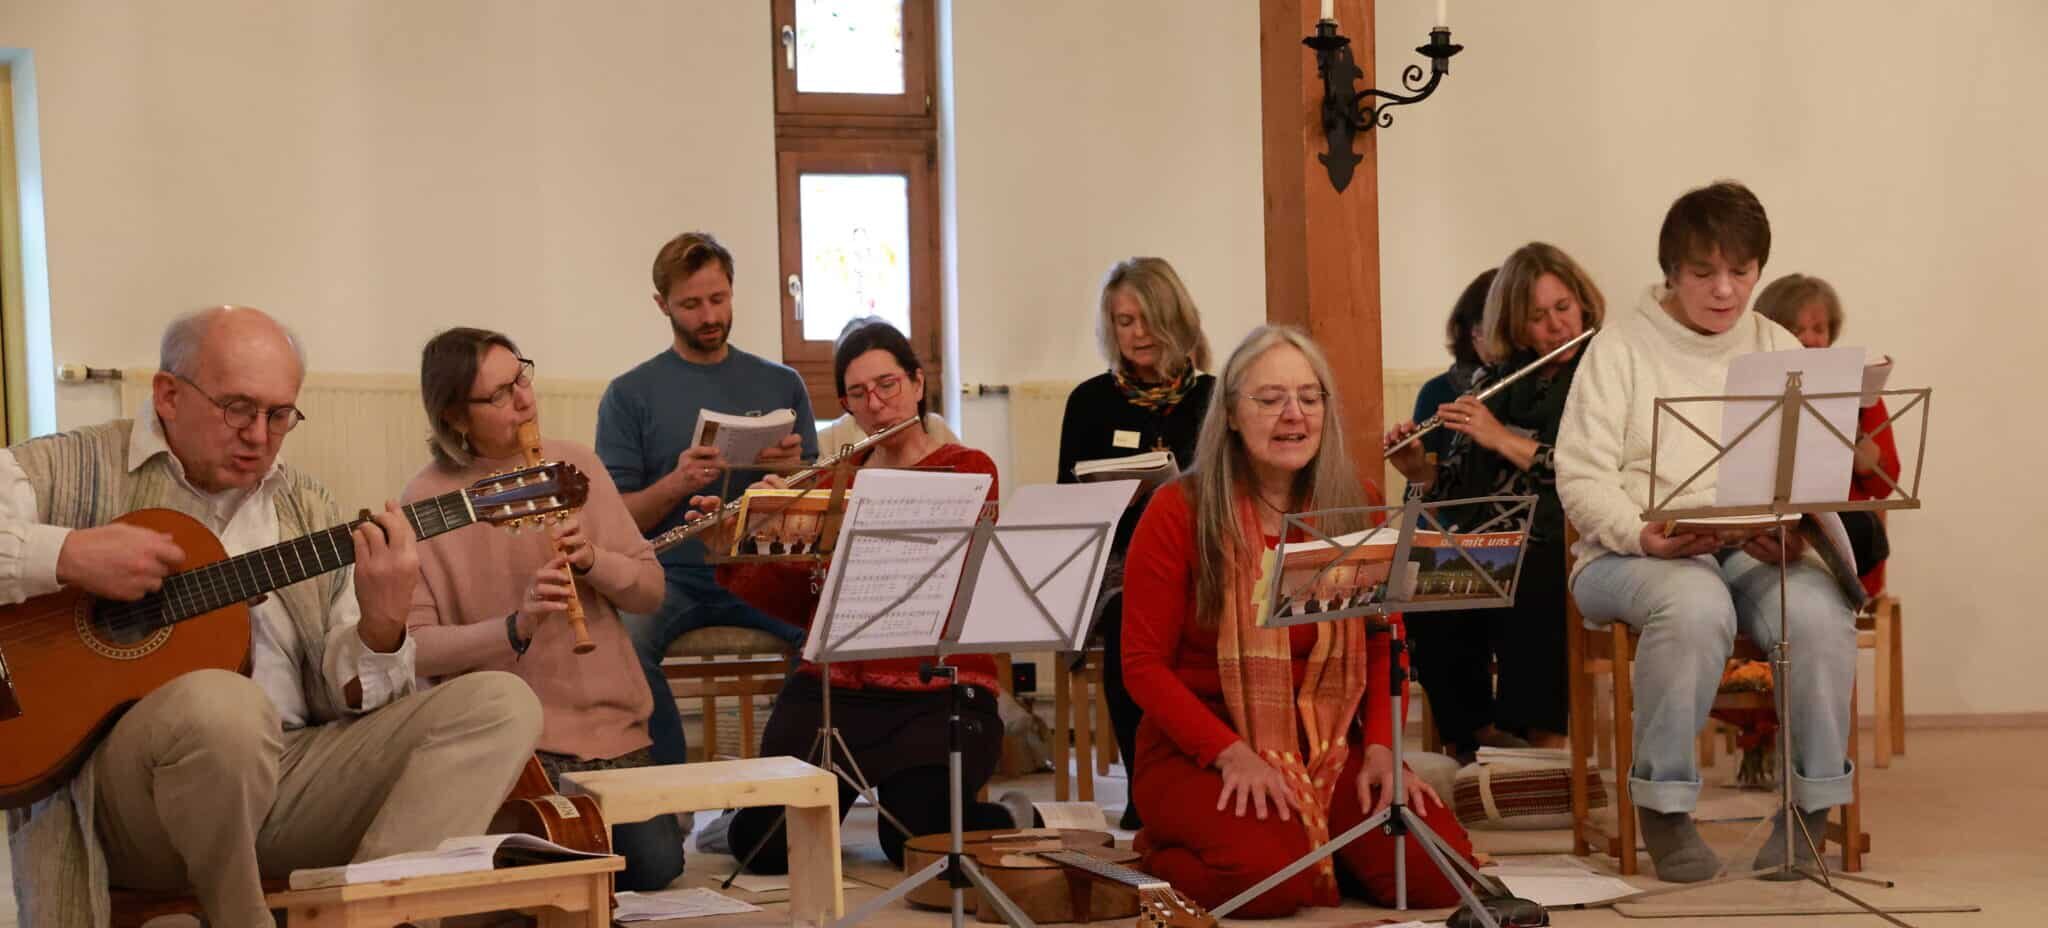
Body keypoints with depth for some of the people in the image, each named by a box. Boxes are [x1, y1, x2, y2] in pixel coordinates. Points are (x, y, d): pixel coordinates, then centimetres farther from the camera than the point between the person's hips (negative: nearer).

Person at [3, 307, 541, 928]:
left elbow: (349, 695, 12)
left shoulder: (308, 510, 17)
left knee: (502, 704, -10)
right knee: (223, 705, -39)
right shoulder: (77, 470, 5)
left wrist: (381, 625, -10)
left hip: (291, 778, 5)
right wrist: (67, 555, -19)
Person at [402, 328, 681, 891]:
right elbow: (413, 647, -13)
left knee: (654, 865, -7)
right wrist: (515, 626, -26)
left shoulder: (577, 466, 4)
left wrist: (593, 561, -14)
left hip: (610, 720, 4)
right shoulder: (427, 500, -8)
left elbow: (651, 590, 6)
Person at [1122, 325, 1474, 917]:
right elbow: (1144, 663, -8)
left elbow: (1382, 646, 8)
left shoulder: (1357, 508, 5)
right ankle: (1162, 852, 5)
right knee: (1272, 876, -30)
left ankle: (1309, 844, 14)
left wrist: (1380, 746, -9)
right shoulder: (1180, 510, -7)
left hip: (1330, 746, 4)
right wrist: (1233, 753, -19)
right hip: (1201, 750, -3)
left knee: (1437, 870, -18)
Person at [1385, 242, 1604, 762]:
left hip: (1561, 546, -4)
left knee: (1526, 589, -37)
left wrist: (1504, 439, -13)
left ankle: (1544, 742, -28)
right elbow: (1458, 488, 18)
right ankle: (1477, 738, -12)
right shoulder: (1494, 382, 17)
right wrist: (1417, 471, -2)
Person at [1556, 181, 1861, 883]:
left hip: (1758, 553, 3)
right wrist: (1647, 536, -23)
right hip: (1634, 554, -3)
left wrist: (1794, 534, -14)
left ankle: (1813, 802, -11)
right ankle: (1664, 807, -21)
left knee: (1819, 608, -30)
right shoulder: (1622, 346, 3)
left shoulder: (1779, 350, 15)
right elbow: (1580, 474, -4)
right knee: (1696, 605, -38)